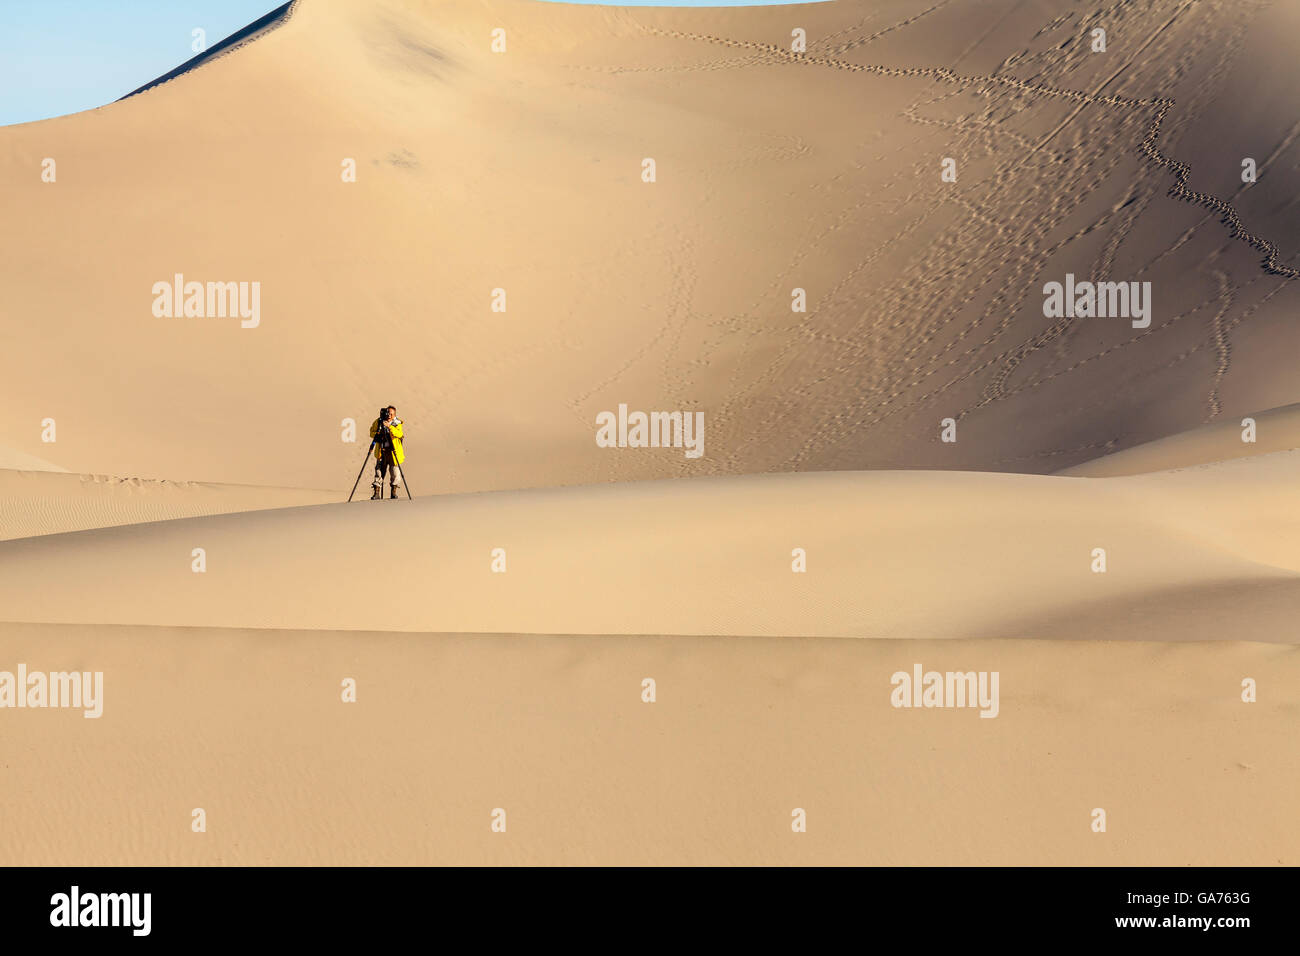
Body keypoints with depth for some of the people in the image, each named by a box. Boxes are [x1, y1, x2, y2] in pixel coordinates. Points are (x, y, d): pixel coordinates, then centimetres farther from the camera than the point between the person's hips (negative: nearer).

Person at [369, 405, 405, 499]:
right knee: (379, 470, -3)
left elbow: (399, 434, -20)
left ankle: (394, 492, 12)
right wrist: (377, 434, -10)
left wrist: (389, 426, -33)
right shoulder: (379, 422, 4)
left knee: (395, 472, -2)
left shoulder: (397, 423, -2)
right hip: (381, 451, 2)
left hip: (394, 452, -2)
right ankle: (377, 493, 0)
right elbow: (372, 432, 13)